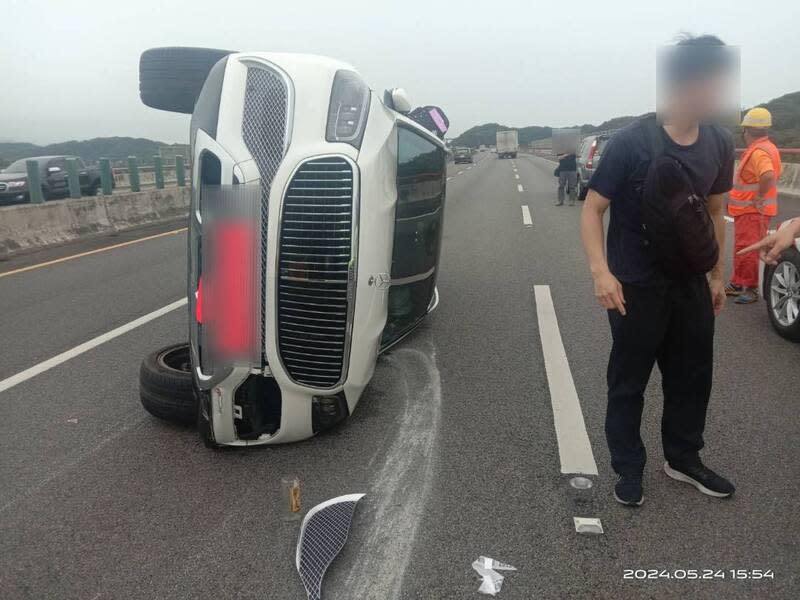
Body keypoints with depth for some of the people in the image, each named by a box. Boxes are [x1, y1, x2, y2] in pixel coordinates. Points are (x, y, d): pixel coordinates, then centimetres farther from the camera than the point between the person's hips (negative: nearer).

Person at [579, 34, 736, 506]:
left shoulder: (720, 144, 1)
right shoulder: (632, 142, -17)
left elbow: (715, 212, 13)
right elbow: (593, 209, -14)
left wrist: (717, 274, 14)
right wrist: (601, 272, -25)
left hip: (691, 284, 6)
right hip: (637, 287, -5)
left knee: (693, 376, 16)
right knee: (629, 382, 7)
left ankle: (683, 460, 36)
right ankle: (629, 470, 24)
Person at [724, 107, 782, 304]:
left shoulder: (759, 152, -21)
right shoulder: (767, 148, 13)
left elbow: (768, 177, -38)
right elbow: (772, 175, 24)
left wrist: (759, 198, -25)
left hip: (753, 211, -11)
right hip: (746, 210, 11)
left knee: (748, 251, -5)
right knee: (741, 249, 18)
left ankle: (751, 289, 3)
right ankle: (738, 284, 29)